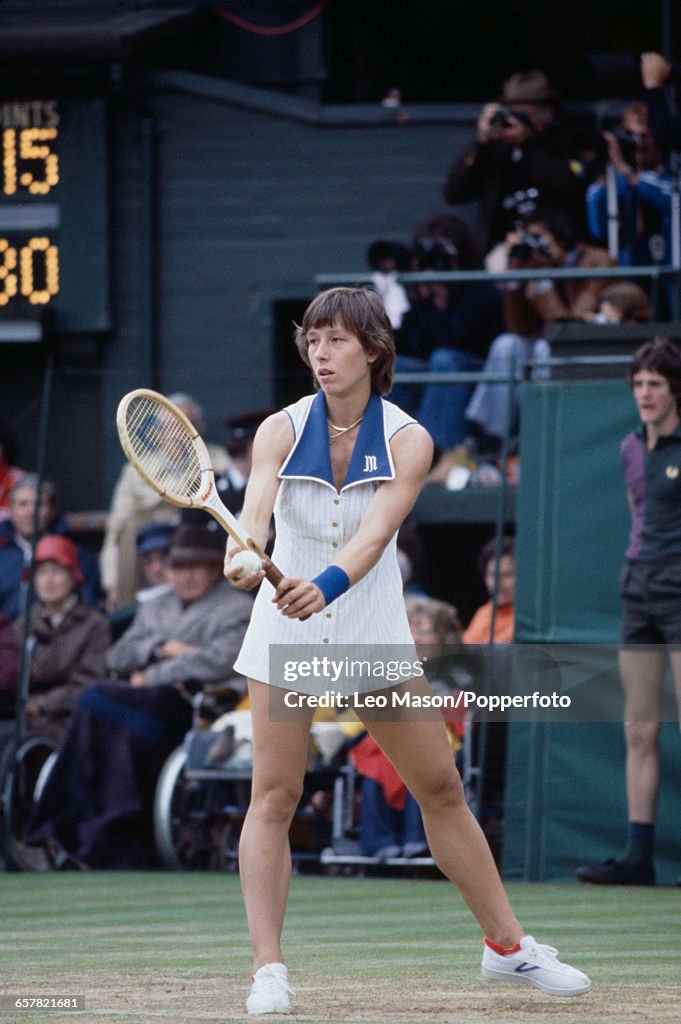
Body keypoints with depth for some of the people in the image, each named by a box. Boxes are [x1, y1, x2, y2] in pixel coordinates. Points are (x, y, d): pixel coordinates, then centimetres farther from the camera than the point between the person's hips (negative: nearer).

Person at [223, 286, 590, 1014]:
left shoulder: (407, 441, -8)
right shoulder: (281, 430, -7)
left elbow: (376, 531, -25)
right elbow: (256, 505, -25)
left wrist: (328, 583, -45)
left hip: (373, 633, 1)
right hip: (285, 630, -1)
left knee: (440, 788, 6)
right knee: (274, 796, -8)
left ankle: (507, 946, 18)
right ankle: (267, 969, -8)